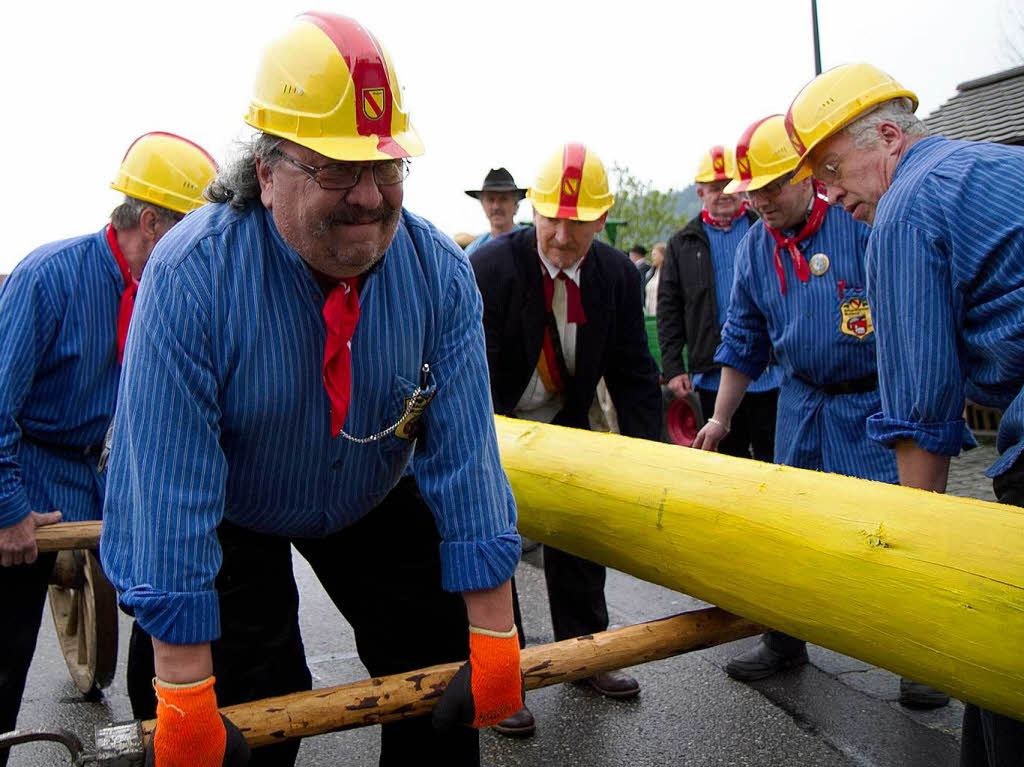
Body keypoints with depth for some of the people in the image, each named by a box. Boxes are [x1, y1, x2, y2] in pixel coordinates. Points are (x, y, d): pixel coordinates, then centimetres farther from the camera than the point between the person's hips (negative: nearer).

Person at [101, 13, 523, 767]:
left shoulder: (439, 270, -23)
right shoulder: (190, 277, -31)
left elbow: (466, 451, -22)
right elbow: (169, 488, -32)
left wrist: (492, 636, -21)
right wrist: (185, 693, -30)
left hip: (372, 501, 3)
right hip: (232, 518, -2)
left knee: (444, 682, 5)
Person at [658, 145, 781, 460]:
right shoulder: (683, 244, 10)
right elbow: (668, 310, 8)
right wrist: (672, 368, 0)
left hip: (769, 374, -1)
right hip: (713, 378, 1)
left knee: (774, 459, 6)